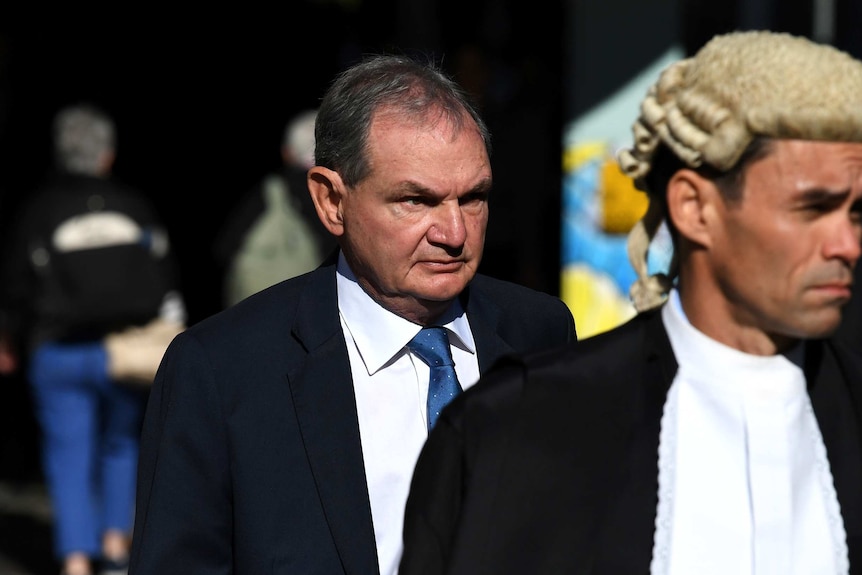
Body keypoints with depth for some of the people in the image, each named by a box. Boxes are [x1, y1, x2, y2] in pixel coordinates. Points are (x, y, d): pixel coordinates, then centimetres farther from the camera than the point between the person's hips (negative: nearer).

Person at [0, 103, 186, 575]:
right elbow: (166, 279, 3)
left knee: (69, 457, 2)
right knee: (121, 445, 21)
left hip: (59, 354, -2)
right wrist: (171, 338, 11)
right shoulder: (135, 207, 2)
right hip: (126, 354, 2)